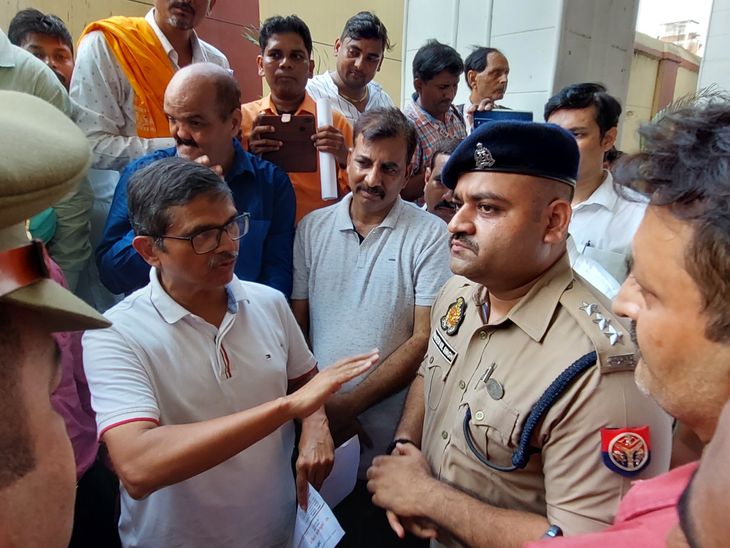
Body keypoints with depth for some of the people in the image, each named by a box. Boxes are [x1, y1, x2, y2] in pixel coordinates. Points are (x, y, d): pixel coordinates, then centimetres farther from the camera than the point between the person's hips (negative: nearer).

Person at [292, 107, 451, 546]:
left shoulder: (430, 235, -9)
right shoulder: (312, 229, 1)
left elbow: (424, 340, -12)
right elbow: (296, 325, 3)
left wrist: (350, 404, -14)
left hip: (389, 441, -3)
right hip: (317, 427, 3)